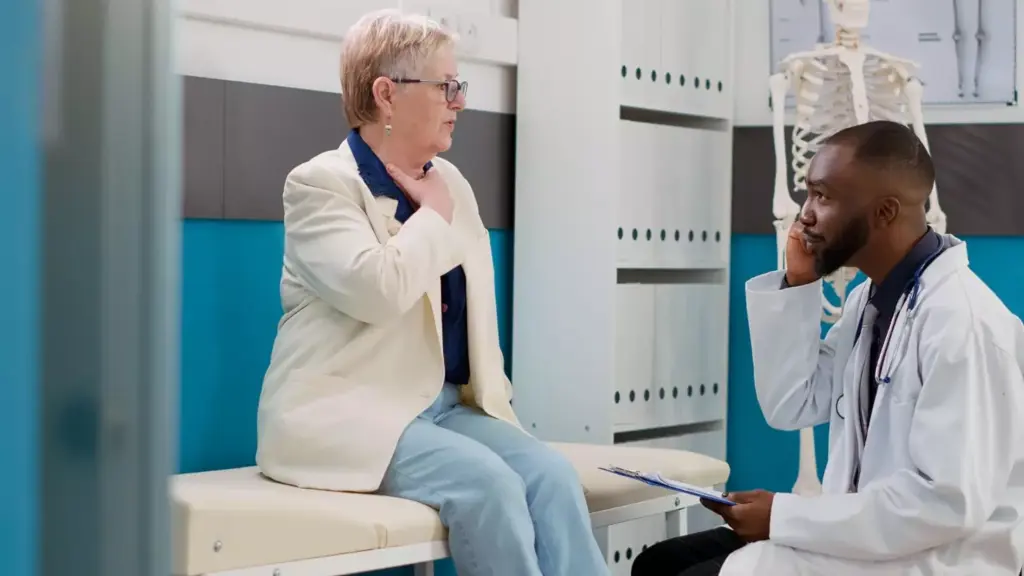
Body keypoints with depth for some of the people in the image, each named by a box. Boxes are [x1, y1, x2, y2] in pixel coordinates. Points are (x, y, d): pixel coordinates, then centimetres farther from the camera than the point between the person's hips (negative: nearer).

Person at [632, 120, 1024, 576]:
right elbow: (790, 407, 12)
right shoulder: (872, 298, 8)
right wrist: (797, 286, 1)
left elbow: (949, 502, -25)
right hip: (864, 536, 9)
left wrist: (785, 516, -21)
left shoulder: (964, 322, -20)